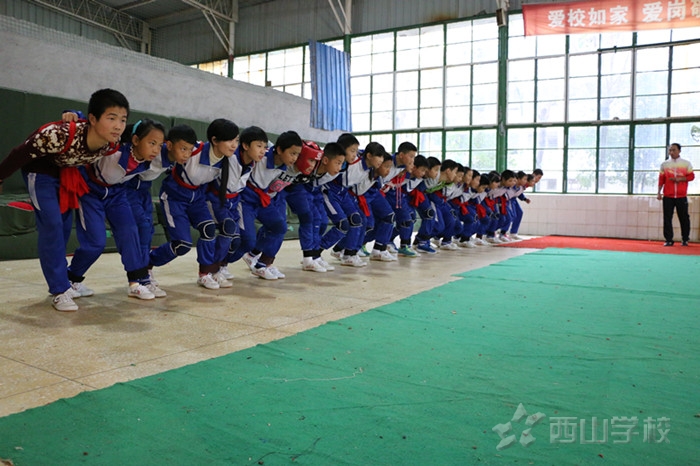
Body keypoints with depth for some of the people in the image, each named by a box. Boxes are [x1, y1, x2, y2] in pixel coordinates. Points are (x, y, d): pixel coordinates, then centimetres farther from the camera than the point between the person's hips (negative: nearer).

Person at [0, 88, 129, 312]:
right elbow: (21, 153, -27)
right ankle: (59, 290, -6)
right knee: (51, 225, -13)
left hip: (66, 172, 6)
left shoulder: (111, 144, -24)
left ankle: (62, 280, 29)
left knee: (65, 226, 12)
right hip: (40, 169, -6)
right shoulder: (60, 135, -42)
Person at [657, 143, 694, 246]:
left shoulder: (686, 163, 5)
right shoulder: (664, 164, 8)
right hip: (668, 196, 1)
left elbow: (691, 176, 3)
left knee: (684, 218, 4)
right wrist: (659, 192, 3)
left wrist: (680, 179, -14)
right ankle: (669, 240, 4)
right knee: (667, 218, -2)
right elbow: (661, 179, 8)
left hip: (681, 196, -1)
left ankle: (685, 239, 15)